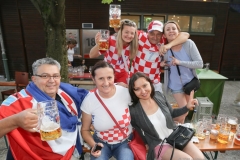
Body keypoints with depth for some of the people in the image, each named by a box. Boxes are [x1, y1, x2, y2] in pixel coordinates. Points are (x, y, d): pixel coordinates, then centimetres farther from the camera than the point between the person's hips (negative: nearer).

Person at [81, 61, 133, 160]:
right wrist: (93, 145, -18)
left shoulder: (126, 93, -19)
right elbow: (85, 130, -2)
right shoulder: (89, 100, -16)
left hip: (125, 142, 0)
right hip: (101, 143, 1)